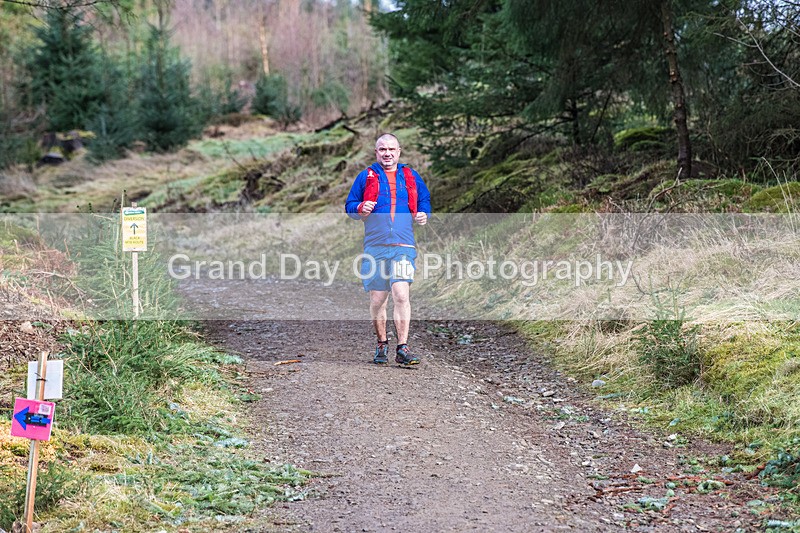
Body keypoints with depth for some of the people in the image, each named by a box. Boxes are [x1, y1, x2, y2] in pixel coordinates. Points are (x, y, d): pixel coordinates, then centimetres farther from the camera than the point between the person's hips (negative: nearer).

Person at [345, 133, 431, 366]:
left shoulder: (411, 176, 14)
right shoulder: (366, 176, 10)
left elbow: (424, 200, 23)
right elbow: (349, 205, 13)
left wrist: (423, 214, 1)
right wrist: (361, 208, -9)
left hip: (403, 246, 0)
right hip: (374, 248, 1)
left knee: (401, 295, -15)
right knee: (377, 299, 3)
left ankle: (402, 349, -12)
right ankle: (382, 345, 21)